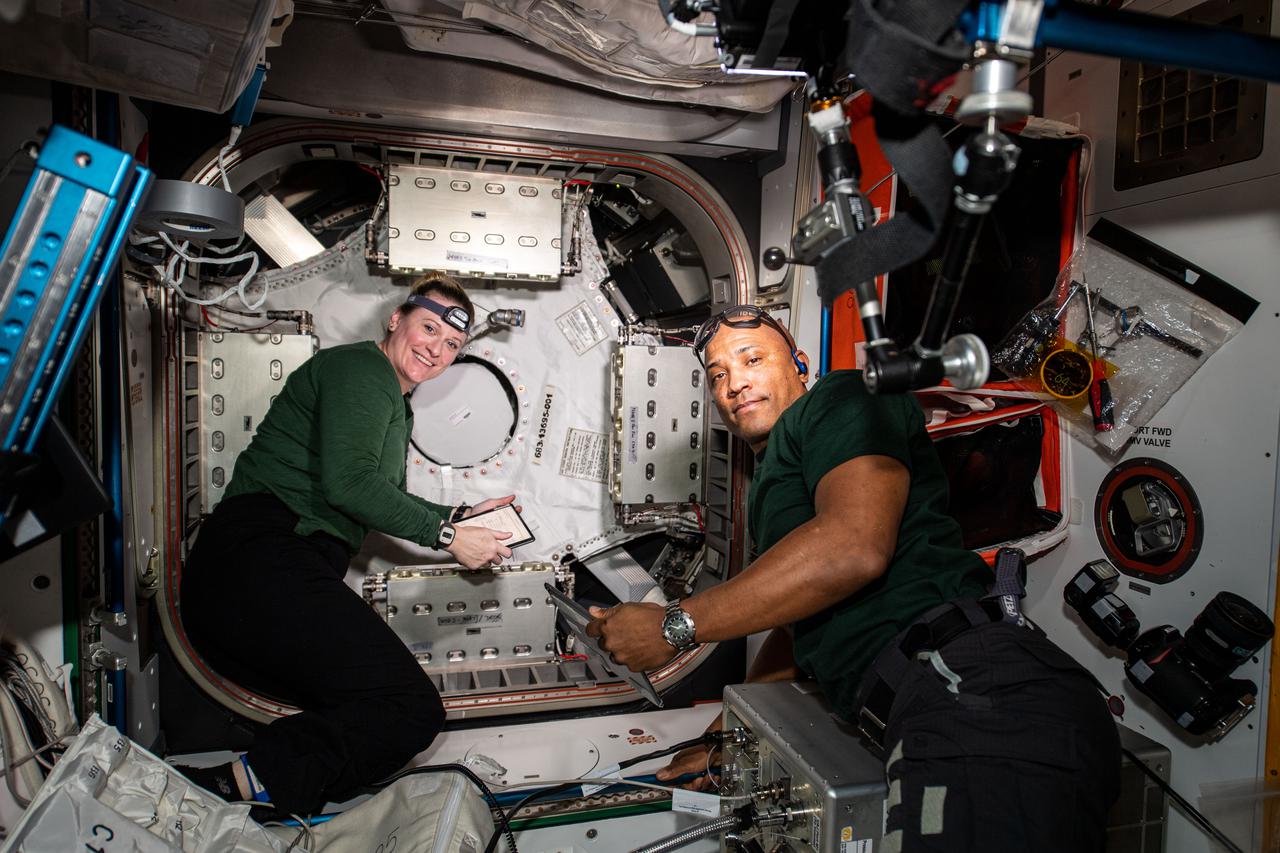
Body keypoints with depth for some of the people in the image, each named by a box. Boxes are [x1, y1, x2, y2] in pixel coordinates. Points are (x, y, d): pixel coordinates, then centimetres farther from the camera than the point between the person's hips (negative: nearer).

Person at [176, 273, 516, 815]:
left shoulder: (397, 406, 28)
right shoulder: (362, 369, -3)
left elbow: (385, 502, 34)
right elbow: (348, 483, -17)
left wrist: (460, 516, 26)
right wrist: (446, 537, -9)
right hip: (261, 561, -11)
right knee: (414, 712, -19)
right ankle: (240, 786, -21)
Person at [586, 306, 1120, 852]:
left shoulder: (841, 398, 2)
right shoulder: (771, 489, 31)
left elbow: (854, 547, -17)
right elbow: (797, 628, 35)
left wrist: (675, 627, -11)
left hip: (975, 694, -9)